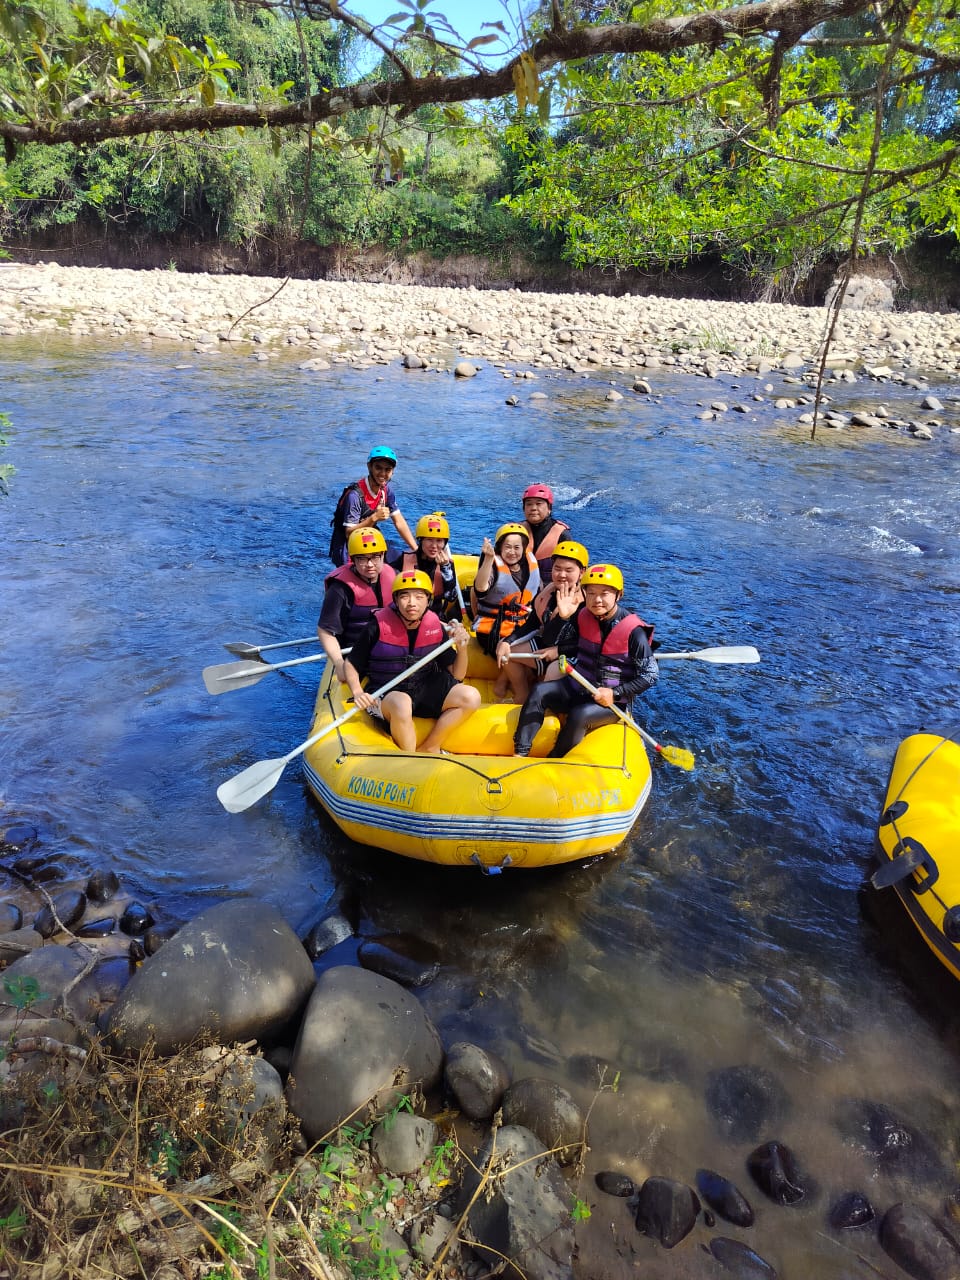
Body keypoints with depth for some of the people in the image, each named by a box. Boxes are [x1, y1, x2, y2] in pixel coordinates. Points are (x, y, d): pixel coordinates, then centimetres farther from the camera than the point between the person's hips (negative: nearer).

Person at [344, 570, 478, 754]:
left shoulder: (436, 627, -2)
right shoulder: (378, 627, -13)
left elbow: (456, 676, 4)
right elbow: (351, 664, -2)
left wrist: (462, 649, -14)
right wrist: (357, 693, -20)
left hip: (425, 691, 5)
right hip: (386, 695, -4)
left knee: (471, 697, -17)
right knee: (401, 703, -39)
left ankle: (428, 748, -3)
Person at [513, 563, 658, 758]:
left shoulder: (634, 631, -16)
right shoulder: (584, 617, 1)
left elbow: (650, 675, -13)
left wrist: (615, 694, -21)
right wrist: (558, 651, 2)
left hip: (611, 700, -5)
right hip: (577, 687, 6)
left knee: (578, 716, -33)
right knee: (539, 692, -18)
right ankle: (520, 754, -23)